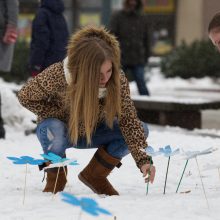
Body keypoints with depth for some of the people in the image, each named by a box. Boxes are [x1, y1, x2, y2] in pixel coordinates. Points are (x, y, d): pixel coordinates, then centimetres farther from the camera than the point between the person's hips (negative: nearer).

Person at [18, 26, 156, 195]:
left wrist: (143, 160, -38)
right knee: (54, 130, -39)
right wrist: (59, 115, -24)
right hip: (59, 130, -3)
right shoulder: (56, 75, -32)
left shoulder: (118, 81, -26)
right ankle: (56, 178, -7)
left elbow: (129, 122, -26)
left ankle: (94, 175, 1)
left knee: (141, 129, -17)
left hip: (91, 132, 3)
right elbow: (26, 96, -18)